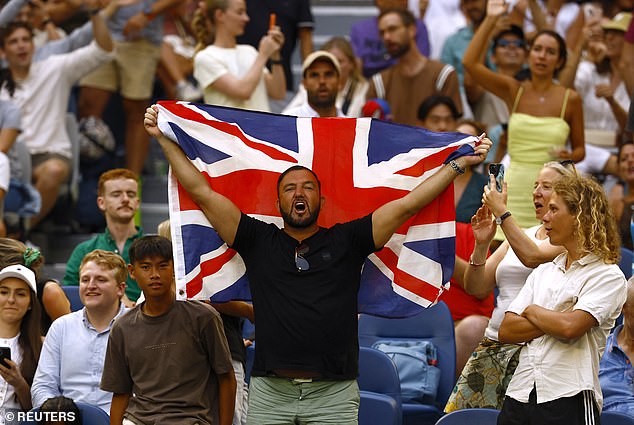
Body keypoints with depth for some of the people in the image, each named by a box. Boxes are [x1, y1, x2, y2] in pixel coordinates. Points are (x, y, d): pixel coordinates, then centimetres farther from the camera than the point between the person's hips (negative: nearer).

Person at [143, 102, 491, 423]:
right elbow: (202, 192, 11)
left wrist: (460, 164, 8)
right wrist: (163, 138, 10)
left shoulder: (345, 241, 10)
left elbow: (407, 205, 9)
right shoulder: (258, 241, 11)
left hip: (334, 395, 0)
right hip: (270, 394, 1)